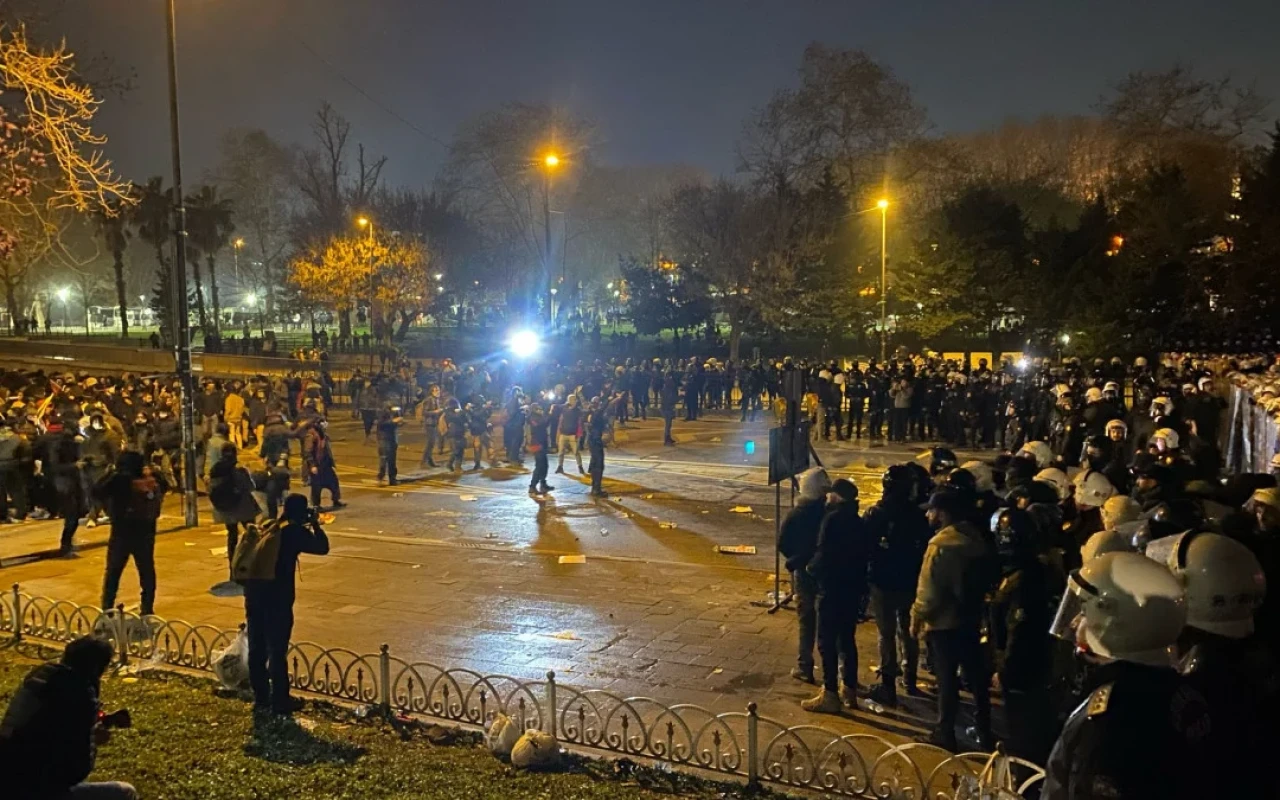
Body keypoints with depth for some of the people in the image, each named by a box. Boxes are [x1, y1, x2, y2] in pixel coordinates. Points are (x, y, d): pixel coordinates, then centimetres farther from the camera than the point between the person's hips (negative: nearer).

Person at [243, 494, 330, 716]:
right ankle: (279, 703, 8)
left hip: (254, 594, 7)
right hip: (278, 598, -7)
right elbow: (322, 547, -5)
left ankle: (260, 699, 24)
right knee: (277, 651, 1)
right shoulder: (295, 531, -8)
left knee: (257, 649, 14)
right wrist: (314, 524, 5)